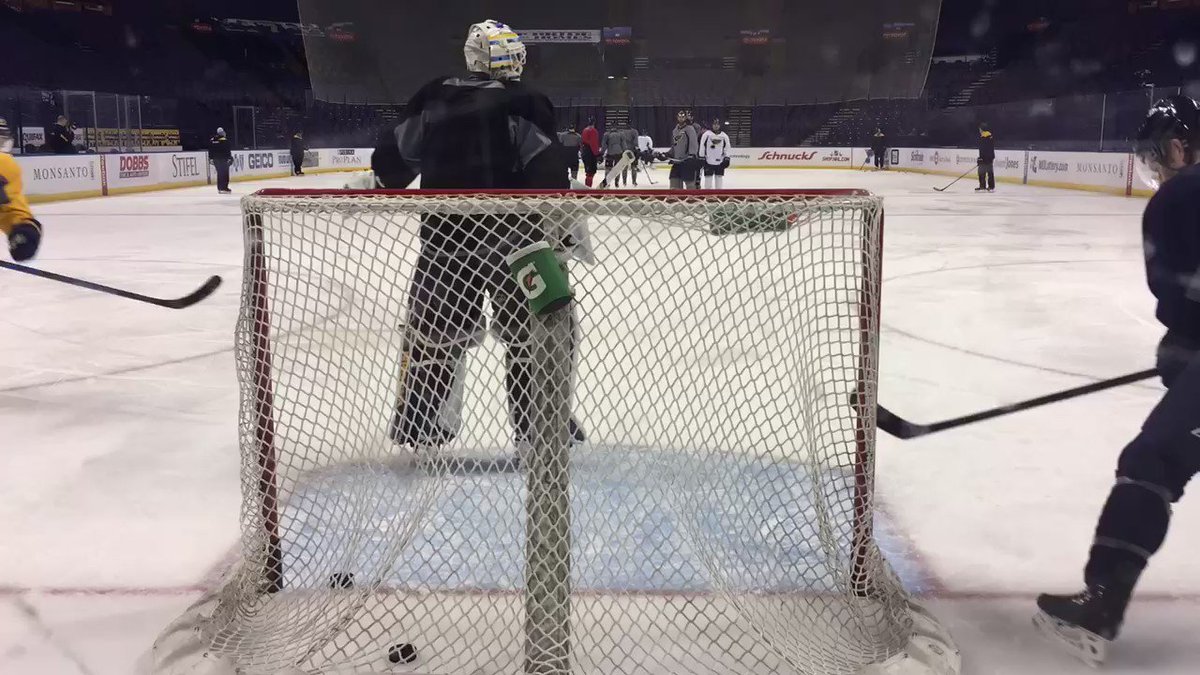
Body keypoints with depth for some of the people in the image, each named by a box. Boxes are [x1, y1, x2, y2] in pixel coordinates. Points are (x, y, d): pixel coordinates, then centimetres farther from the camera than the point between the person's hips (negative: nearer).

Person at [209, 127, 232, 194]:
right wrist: (230, 158, -6)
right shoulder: (224, 140, -11)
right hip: (223, 159, -6)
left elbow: (210, 150, 12)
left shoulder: (211, 140, 8)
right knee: (225, 173, -4)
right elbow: (227, 150, -13)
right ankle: (224, 188, -10)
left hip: (215, 160, 6)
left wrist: (211, 158, 19)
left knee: (219, 173, 14)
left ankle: (219, 188, 15)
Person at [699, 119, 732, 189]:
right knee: (708, 177, 0)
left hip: (720, 161, 2)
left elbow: (727, 148, 8)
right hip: (708, 161, -2)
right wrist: (701, 158, -6)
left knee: (719, 177, 7)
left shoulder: (724, 136, 6)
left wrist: (727, 159, 1)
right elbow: (702, 146, -2)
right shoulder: (706, 134, -2)